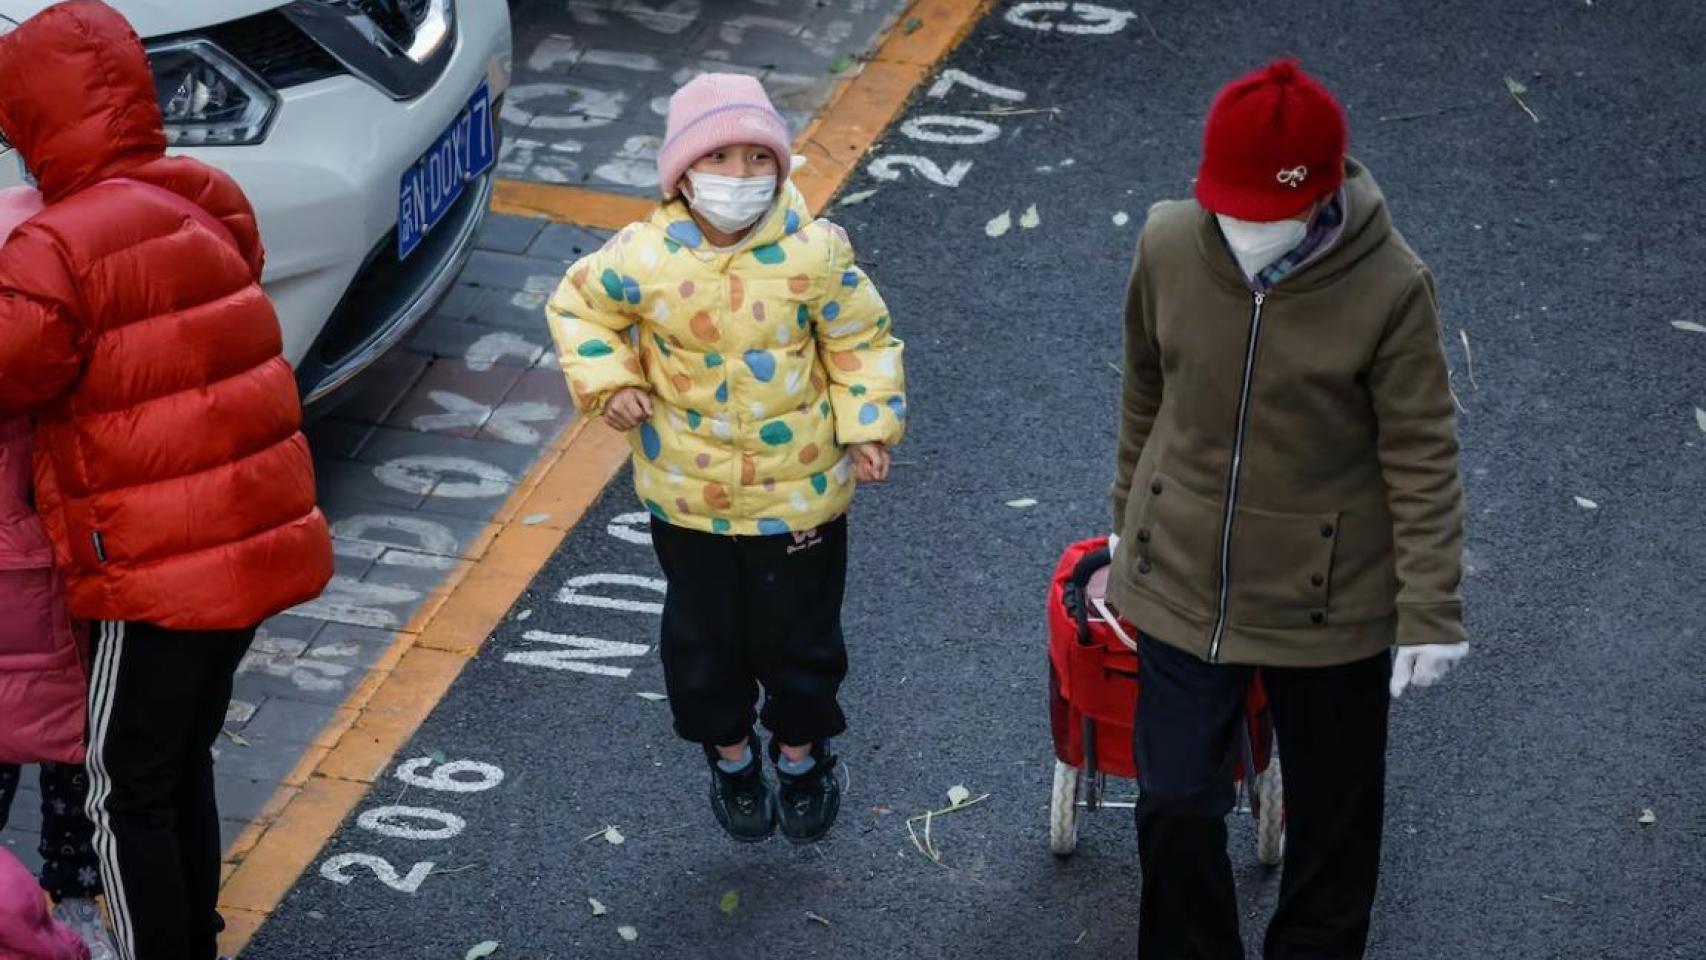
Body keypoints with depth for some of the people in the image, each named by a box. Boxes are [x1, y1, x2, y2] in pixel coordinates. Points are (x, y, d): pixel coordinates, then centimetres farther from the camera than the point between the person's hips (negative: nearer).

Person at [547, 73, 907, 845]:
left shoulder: (814, 254, -19)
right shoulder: (644, 258, -18)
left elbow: (862, 340, -5)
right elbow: (579, 305, 2)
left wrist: (868, 427, -13)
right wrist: (606, 381, -11)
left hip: (798, 492, -1)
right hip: (687, 493, 1)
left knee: (798, 634, 16)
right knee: (705, 635, 18)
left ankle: (802, 752, 44)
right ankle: (730, 753, 45)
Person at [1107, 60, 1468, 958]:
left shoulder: (1388, 287, -20)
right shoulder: (1169, 246, -11)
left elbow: (1423, 458, -14)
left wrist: (1430, 608, -15)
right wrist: (1129, 524, 16)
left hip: (1328, 602, -2)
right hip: (1183, 585, 2)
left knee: (1331, 815, 16)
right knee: (1175, 805, 9)